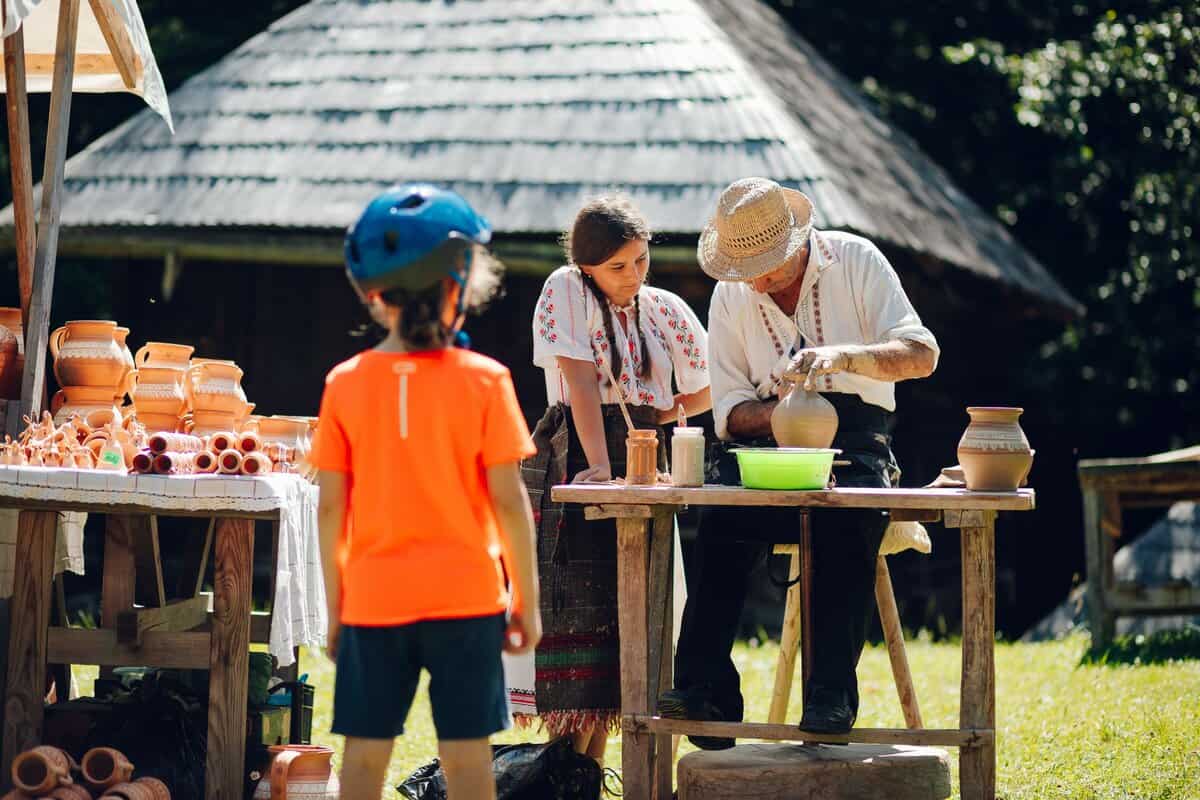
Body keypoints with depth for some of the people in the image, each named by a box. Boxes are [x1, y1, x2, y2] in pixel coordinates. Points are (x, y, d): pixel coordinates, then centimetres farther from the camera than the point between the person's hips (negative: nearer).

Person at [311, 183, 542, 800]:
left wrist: (334, 604, 9)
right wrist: (527, 600, 3)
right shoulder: (483, 381, -7)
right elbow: (508, 500, -7)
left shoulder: (346, 384, -3)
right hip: (465, 594, -1)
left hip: (374, 599, 1)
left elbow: (331, 506, -1)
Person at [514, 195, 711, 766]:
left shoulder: (666, 312, 8)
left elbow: (701, 396, 15)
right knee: (577, 610, -10)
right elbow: (581, 381, -14)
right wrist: (599, 464, -21)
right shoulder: (566, 292, -4)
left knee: (629, 617, 1)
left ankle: (588, 767, 6)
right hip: (575, 460, -4)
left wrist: (642, 417, 5)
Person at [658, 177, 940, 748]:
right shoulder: (731, 297, 9)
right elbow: (729, 412, 7)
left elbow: (922, 354, -9)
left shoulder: (854, 260, 0)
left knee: (847, 518, -37)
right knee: (720, 517, -31)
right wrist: (780, 414, -16)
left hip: (853, 433, -2)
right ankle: (704, 690, -32)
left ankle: (831, 696, -35)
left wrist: (843, 356, -26)